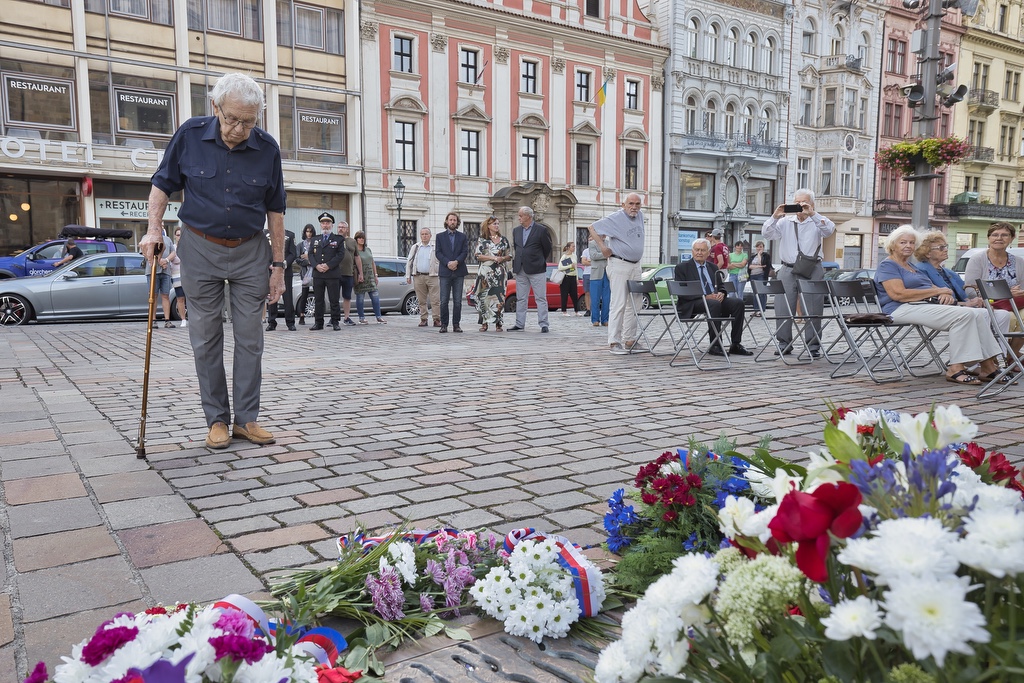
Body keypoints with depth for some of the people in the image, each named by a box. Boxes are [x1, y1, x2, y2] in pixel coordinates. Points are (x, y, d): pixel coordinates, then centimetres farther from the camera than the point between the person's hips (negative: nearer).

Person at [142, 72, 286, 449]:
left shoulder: (267, 148, -6)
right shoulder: (190, 134, -7)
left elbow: (275, 210, 1)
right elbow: (163, 184, 5)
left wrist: (278, 265, 0)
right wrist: (154, 227, -9)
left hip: (250, 252, 0)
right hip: (201, 248, 0)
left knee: (250, 339, 2)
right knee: (206, 339, 3)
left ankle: (246, 418, 12)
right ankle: (217, 419, 14)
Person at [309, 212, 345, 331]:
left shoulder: (338, 239, 7)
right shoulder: (315, 240, 18)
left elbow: (341, 255, -4)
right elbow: (311, 254, 10)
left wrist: (328, 265, -13)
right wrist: (317, 265, -9)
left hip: (333, 274, -3)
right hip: (317, 274, 3)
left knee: (334, 300, -1)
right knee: (318, 300, 4)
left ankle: (335, 322, 5)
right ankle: (318, 323, 9)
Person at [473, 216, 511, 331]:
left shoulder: (503, 240, 13)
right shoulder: (483, 240, 6)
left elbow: (509, 256, 13)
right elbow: (478, 256, -2)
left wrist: (502, 258, -8)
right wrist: (493, 258, -12)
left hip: (500, 273, 1)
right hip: (486, 272, -1)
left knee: (499, 296, -4)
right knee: (484, 296, -4)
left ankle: (498, 323, 0)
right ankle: (484, 323, 2)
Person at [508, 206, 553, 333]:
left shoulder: (541, 229, -5)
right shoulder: (516, 230, 11)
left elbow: (547, 248, 2)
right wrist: (518, 261, 15)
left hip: (536, 269, -5)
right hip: (520, 270, 5)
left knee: (541, 298, -2)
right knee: (521, 298, 9)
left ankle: (543, 324, 1)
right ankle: (519, 324, 15)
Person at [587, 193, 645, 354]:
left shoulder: (640, 216, 10)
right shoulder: (615, 218, -9)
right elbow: (592, 228, -5)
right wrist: (603, 247, -10)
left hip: (636, 265, 8)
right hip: (619, 265, -8)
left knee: (635, 304, 10)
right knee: (618, 304, -10)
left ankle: (629, 339, 18)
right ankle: (614, 342, -8)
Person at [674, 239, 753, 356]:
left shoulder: (713, 267, 20)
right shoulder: (682, 267, 2)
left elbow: (721, 286, 19)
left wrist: (721, 293, -8)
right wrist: (705, 297, -19)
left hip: (715, 299, 6)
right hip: (691, 305, -6)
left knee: (738, 302, -18)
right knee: (714, 304, -35)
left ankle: (735, 345, -15)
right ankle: (715, 346, -29)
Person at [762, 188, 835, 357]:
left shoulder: (817, 222, 5)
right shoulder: (785, 222, 10)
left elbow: (829, 230, -14)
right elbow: (767, 233, 0)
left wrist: (813, 214, -23)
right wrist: (775, 217, -16)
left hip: (812, 271, -2)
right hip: (788, 269, 2)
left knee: (813, 311, -1)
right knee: (783, 309, 2)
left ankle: (813, 346, 6)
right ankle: (784, 344, 12)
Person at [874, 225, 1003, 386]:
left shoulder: (912, 266, 30)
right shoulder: (887, 266, -1)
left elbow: (930, 287, 25)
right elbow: (898, 294, -15)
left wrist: (945, 294, -1)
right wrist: (937, 291, -10)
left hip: (927, 306, 9)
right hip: (904, 309, -9)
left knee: (980, 314, -8)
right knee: (964, 315, -26)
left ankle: (989, 366, -10)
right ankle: (956, 368, -25)